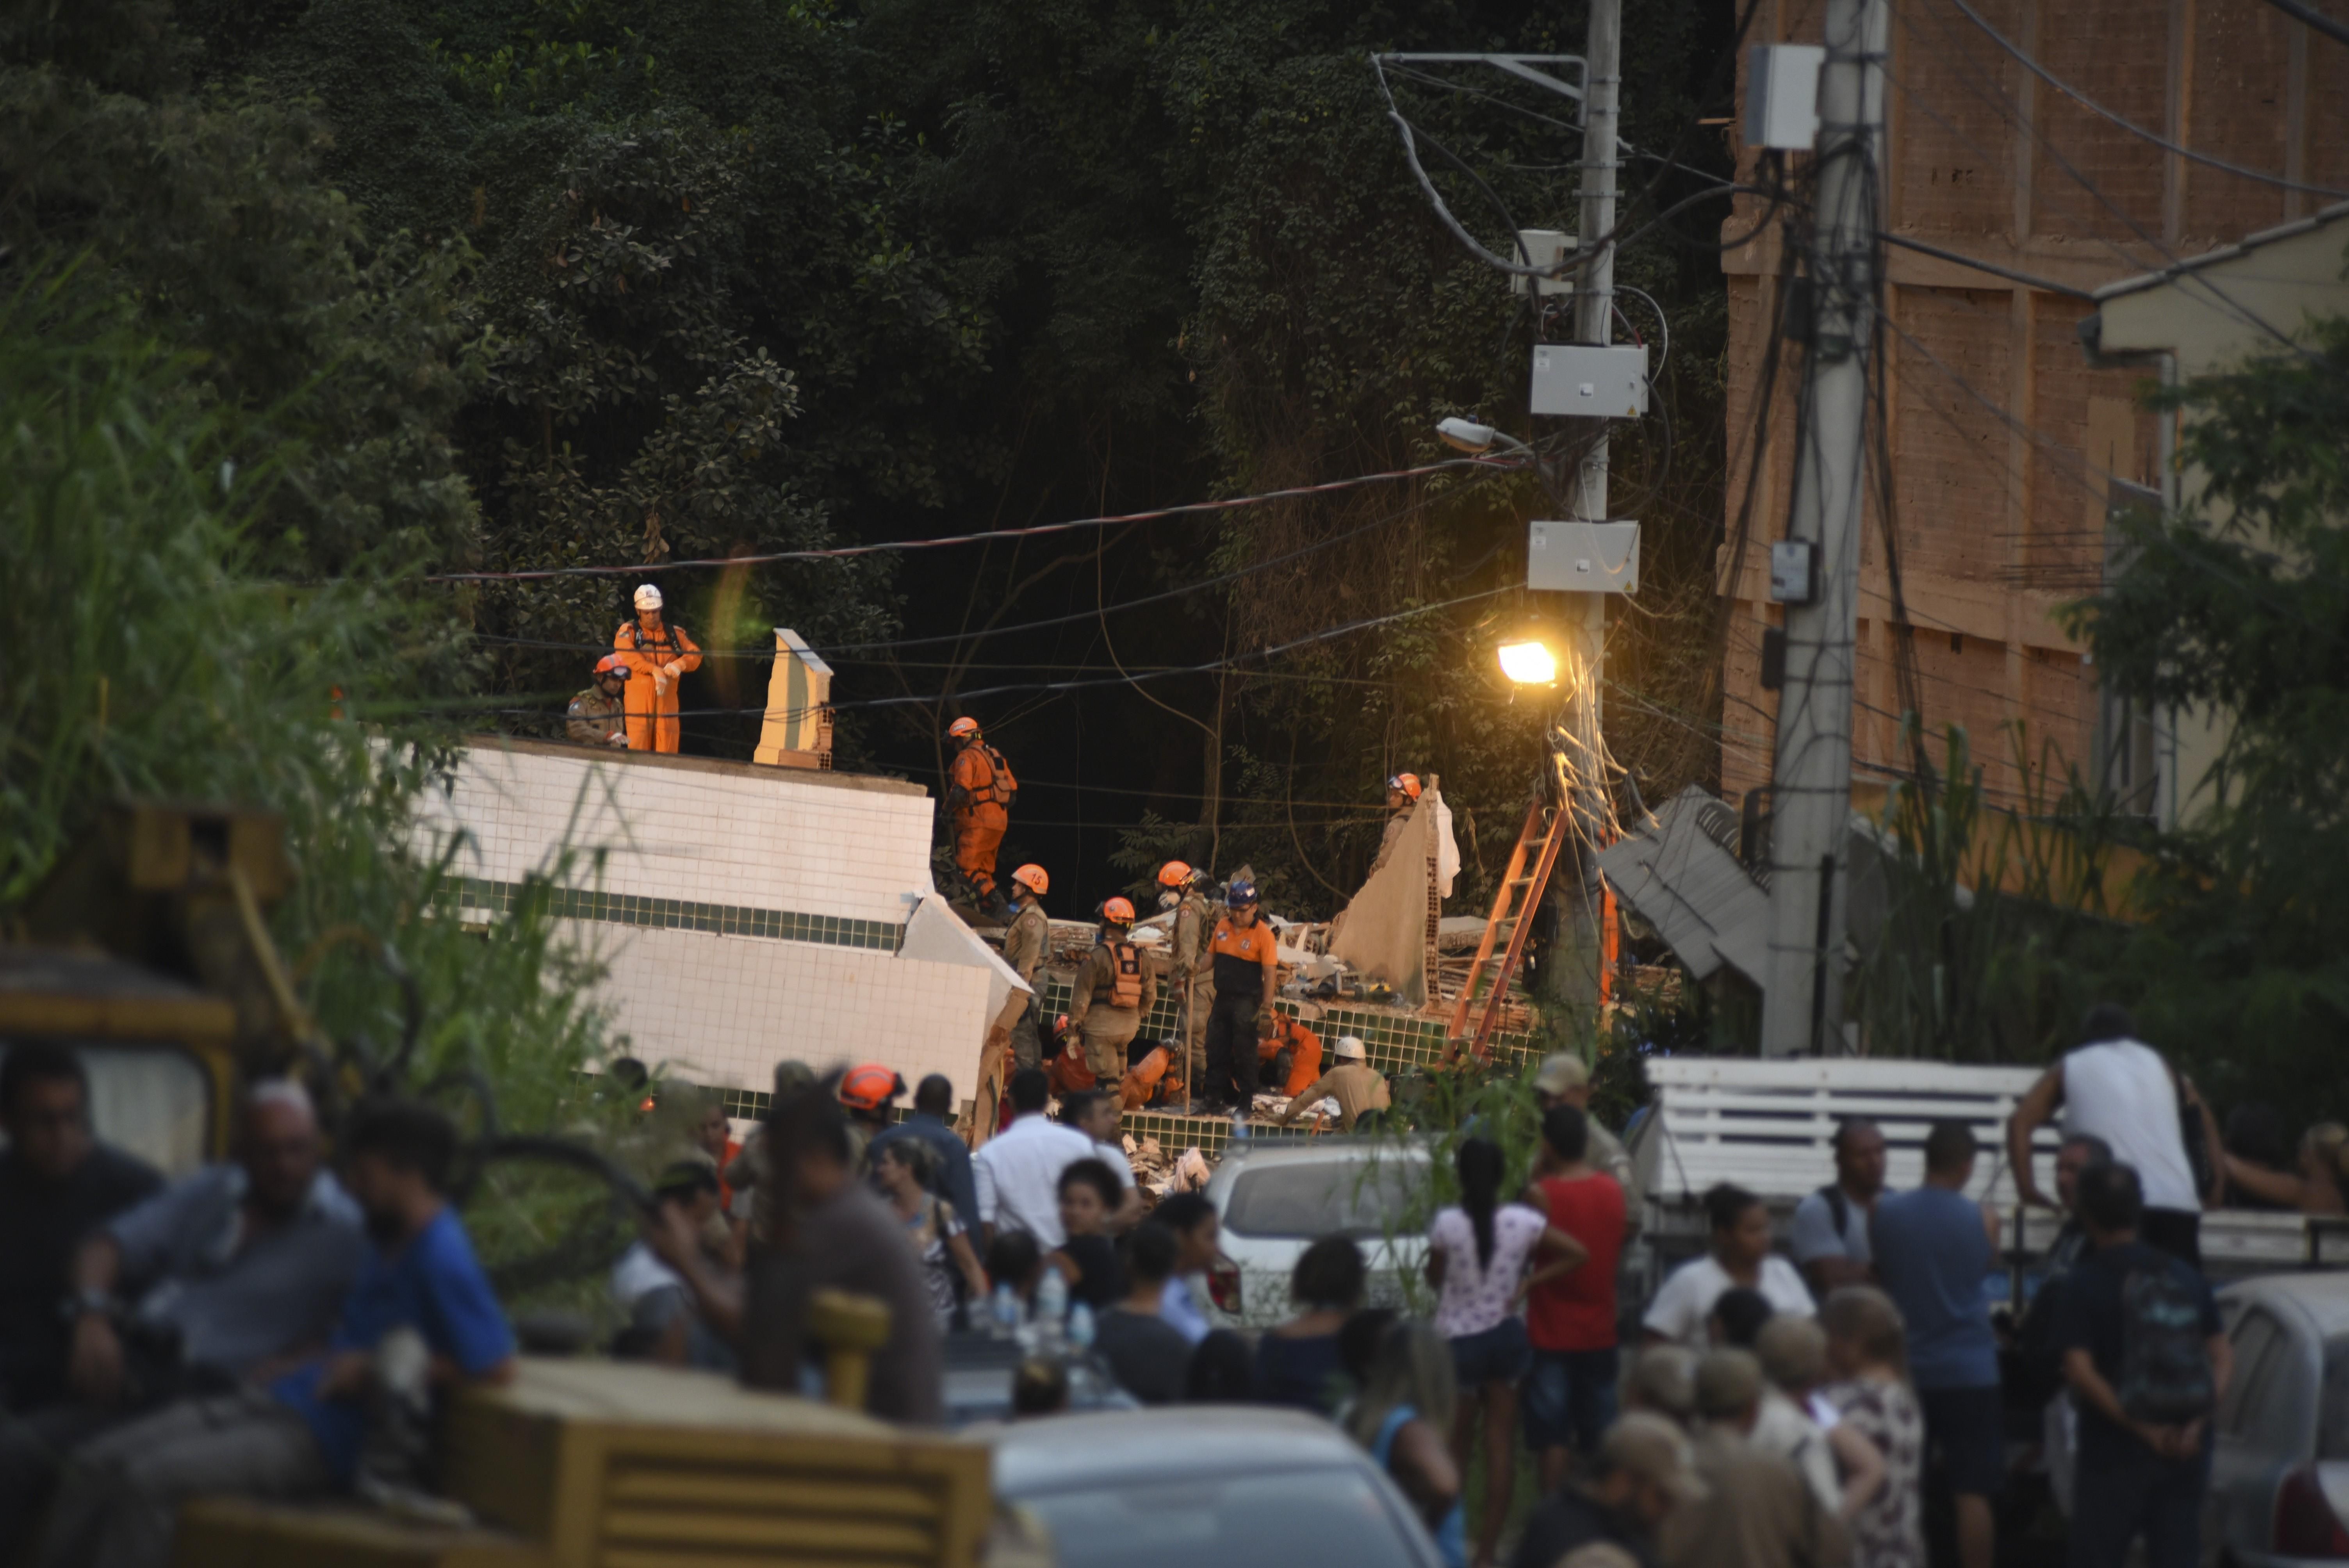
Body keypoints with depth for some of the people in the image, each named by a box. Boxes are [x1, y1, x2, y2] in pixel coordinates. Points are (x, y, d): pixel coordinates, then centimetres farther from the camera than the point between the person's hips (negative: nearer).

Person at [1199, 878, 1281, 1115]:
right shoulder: (1223, 926, 7)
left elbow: (1270, 971, -13)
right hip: (1223, 997, 6)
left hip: (1246, 1001, -6)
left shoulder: (1263, 934, -12)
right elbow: (1212, 956, 16)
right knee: (1217, 1050, 10)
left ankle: (1245, 1101, 6)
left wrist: (1266, 1006, -17)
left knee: (1244, 1053, -1)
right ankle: (1214, 1097, 19)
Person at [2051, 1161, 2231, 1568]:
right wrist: (2197, 1422, -6)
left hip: (2115, 1452, -4)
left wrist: (2142, 1428, -15)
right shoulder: (2185, 1277, 8)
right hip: (2186, 1454, 4)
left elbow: (2080, 1371, -17)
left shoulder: (2086, 1284, -7)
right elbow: (2222, 1359, 4)